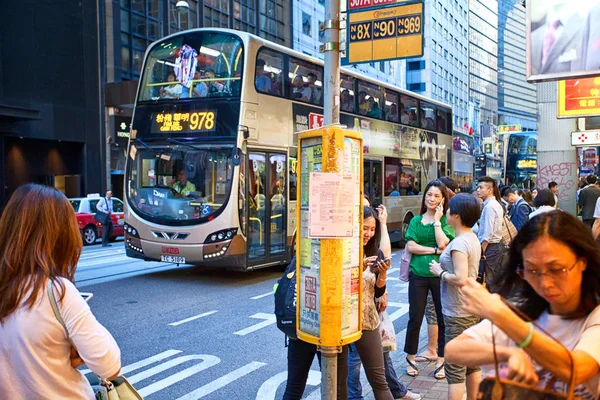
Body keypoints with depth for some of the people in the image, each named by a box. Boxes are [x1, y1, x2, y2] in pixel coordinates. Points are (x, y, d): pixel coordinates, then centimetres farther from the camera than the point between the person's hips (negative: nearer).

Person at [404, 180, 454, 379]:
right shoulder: (415, 220, 8)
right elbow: (410, 246, -3)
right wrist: (434, 250, -10)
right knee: (415, 318, 6)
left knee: (443, 318, 6)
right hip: (418, 274, 1)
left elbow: (442, 243, -13)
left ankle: (441, 360, 21)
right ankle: (411, 358, 22)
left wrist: (437, 220, -7)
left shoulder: (446, 220, 2)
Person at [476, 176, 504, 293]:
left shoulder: (489, 206, -16)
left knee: (488, 280, -4)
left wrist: (481, 252, -19)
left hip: (490, 246, -10)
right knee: (495, 279, 15)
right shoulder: (496, 204, 13)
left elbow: (488, 233, -21)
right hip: (498, 244, 10)